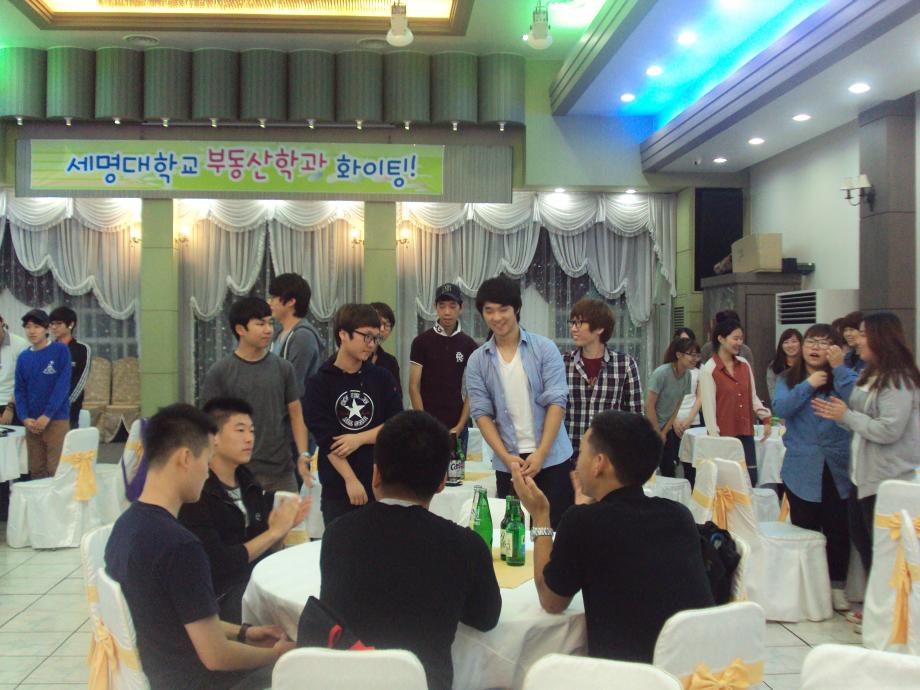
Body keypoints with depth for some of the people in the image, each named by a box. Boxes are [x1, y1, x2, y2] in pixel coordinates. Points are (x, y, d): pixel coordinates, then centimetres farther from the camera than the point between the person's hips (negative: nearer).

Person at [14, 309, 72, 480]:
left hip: (57, 420, -4)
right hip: (31, 423, 4)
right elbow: (19, 390, 9)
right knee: (36, 471, 8)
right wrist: (25, 418, -6)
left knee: (56, 471, -5)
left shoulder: (60, 350, -3)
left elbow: (63, 385, -10)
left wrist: (47, 415, -15)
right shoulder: (23, 357, 10)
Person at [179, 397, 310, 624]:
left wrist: (284, 527, -9)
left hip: (255, 587, 7)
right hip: (220, 602, -7)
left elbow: (259, 549, 10)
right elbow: (218, 563, -23)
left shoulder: (248, 482, 5)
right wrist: (275, 531, -17)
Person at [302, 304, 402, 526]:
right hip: (337, 487, -2)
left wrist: (360, 438, -12)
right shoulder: (319, 383, -2)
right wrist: (351, 480, -14)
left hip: (381, 484, 2)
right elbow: (326, 439, -8)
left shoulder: (383, 378, 6)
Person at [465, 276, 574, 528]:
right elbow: (481, 412, 0)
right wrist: (505, 456, -11)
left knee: (556, 527, 2)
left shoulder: (544, 349, -2)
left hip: (552, 458, -2)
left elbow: (556, 401, -8)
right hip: (507, 462, 2)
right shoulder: (477, 361, 3)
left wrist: (540, 453, -15)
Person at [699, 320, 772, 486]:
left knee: (751, 479, 6)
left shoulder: (745, 364, 9)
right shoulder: (708, 370, -9)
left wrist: (765, 417, 2)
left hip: (745, 434, 6)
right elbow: (708, 406, -11)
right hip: (723, 435, -6)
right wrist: (715, 438, -14)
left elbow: (752, 396, 16)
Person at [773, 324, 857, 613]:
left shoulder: (842, 377, 4)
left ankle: (837, 585, 19)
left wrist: (840, 367, -16)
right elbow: (780, 408, -11)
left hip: (837, 469, 0)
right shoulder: (788, 378, 6)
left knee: (838, 529, 4)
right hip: (802, 469, 1)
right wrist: (808, 385, -15)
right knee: (805, 530, 9)